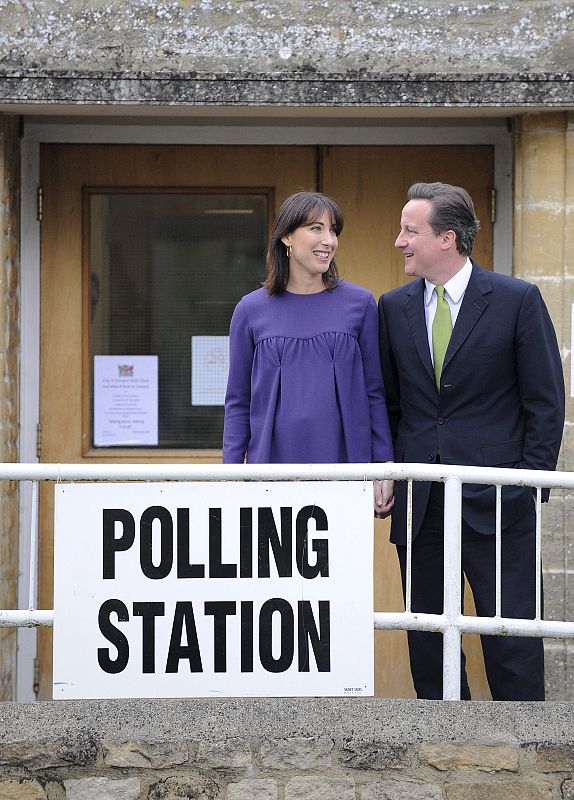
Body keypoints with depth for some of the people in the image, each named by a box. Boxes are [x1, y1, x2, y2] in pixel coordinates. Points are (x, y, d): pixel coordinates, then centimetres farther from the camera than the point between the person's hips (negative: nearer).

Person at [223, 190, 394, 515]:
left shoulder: (359, 304, 4)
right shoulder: (252, 310, 5)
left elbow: (374, 393, 7)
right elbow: (237, 403, 9)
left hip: (344, 469, 0)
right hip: (273, 466, 0)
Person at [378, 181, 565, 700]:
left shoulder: (518, 300, -3)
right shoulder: (393, 307, 9)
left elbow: (546, 401, -1)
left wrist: (531, 480, -6)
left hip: (494, 499, -4)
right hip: (419, 502, 4)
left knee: (512, 636, -3)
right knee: (427, 641, 9)